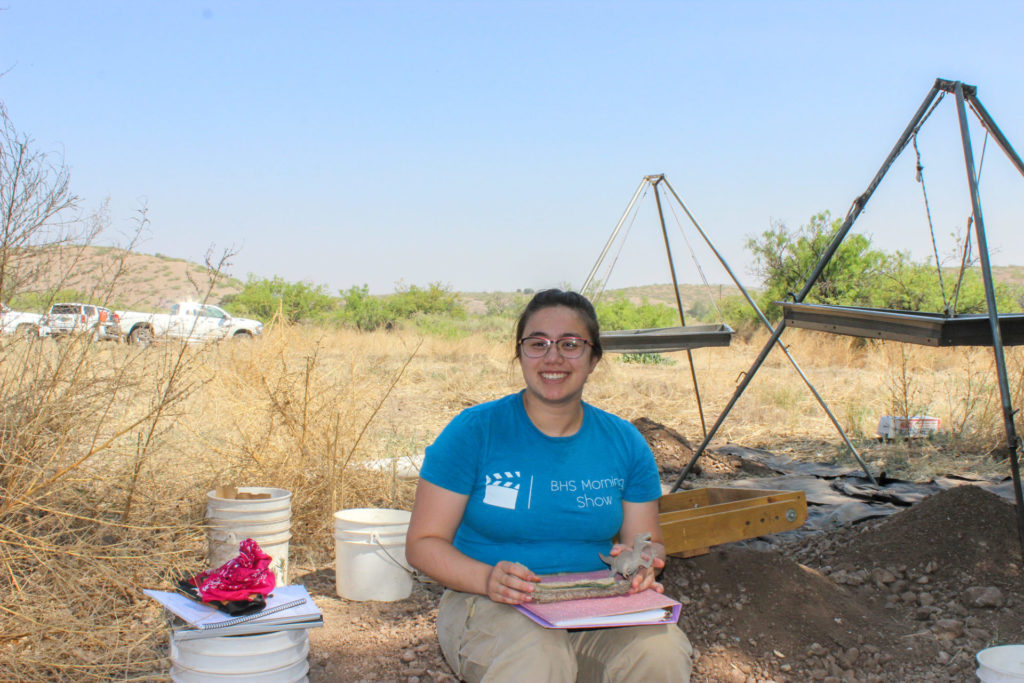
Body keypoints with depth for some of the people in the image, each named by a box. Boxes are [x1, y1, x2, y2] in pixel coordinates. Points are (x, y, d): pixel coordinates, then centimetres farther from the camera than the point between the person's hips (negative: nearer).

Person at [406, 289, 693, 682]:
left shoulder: (624, 443, 6)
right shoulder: (474, 430, -4)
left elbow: (649, 543, 14)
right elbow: (423, 543, -4)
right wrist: (488, 578, -23)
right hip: (492, 605, -3)